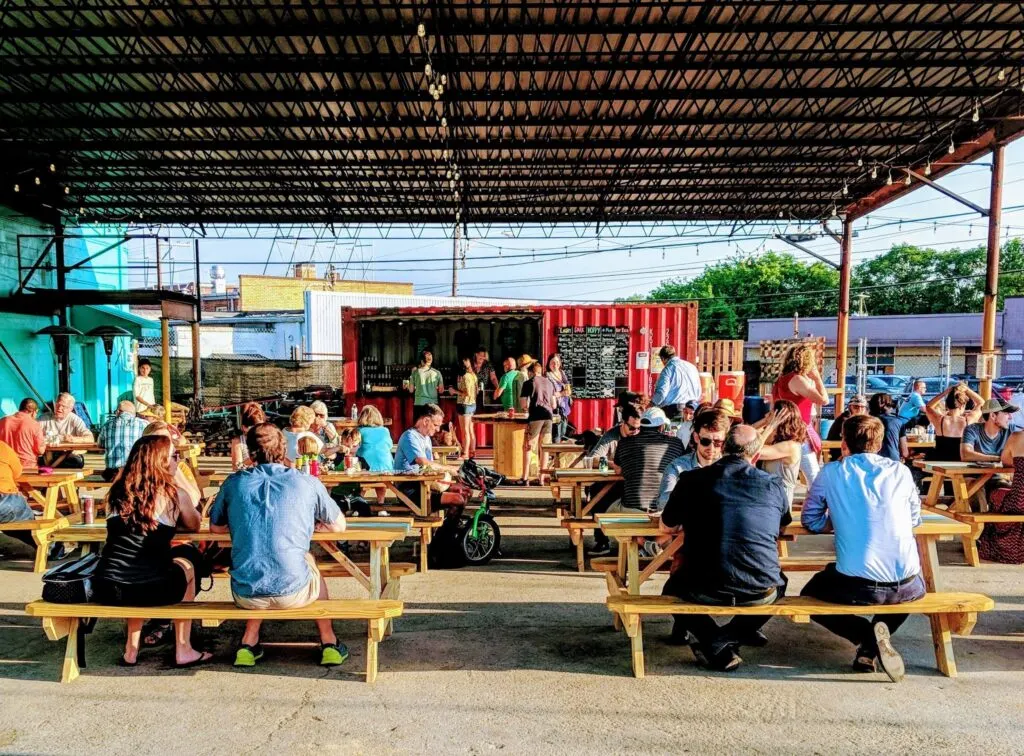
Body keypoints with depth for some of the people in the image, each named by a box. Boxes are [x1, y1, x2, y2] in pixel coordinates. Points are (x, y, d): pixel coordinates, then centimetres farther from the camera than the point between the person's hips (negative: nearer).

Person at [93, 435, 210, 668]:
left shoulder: (118, 493, 9)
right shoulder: (174, 496, -4)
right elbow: (194, 526, 15)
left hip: (104, 590, 5)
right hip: (150, 590, -5)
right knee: (187, 557, 25)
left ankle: (131, 649, 34)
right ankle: (183, 650, 27)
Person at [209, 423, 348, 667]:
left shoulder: (234, 482, 2)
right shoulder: (308, 484, -2)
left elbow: (215, 527, 19)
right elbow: (339, 526, 11)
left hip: (245, 595, 2)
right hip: (293, 593, -2)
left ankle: (249, 643, 30)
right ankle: (329, 643, 33)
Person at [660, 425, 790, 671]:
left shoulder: (691, 479, -1)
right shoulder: (773, 485, 2)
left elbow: (666, 526, 13)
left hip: (704, 589, -1)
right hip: (761, 591, 1)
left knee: (673, 587, 32)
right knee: (779, 583, 36)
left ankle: (716, 647, 11)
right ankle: (729, 637, 16)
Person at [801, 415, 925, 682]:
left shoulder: (831, 472, 1)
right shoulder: (900, 471, 8)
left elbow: (810, 521, 12)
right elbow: (915, 519, 23)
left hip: (856, 584, -3)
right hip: (906, 585, 3)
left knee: (810, 594, 27)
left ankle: (866, 635, 1)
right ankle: (875, 641, 16)